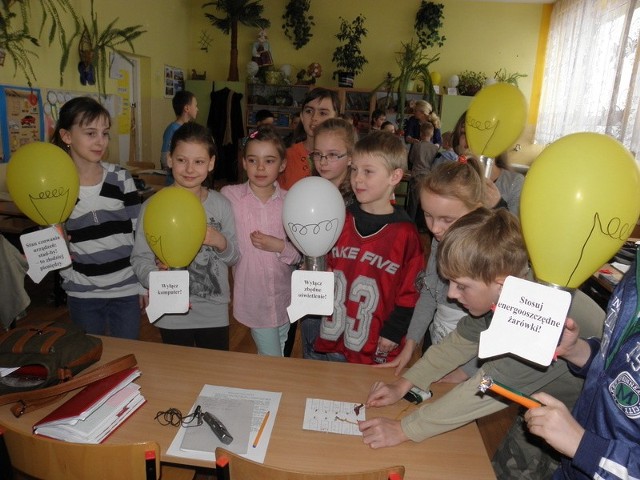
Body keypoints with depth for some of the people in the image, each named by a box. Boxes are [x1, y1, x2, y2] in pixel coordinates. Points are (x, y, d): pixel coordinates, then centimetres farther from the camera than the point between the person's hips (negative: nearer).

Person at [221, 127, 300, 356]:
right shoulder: (229, 195, -8)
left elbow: (299, 255, -1)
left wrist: (280, 247, -18)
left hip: (283, 295, 3)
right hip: (253, 294, -2)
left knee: (280, 352, 23)